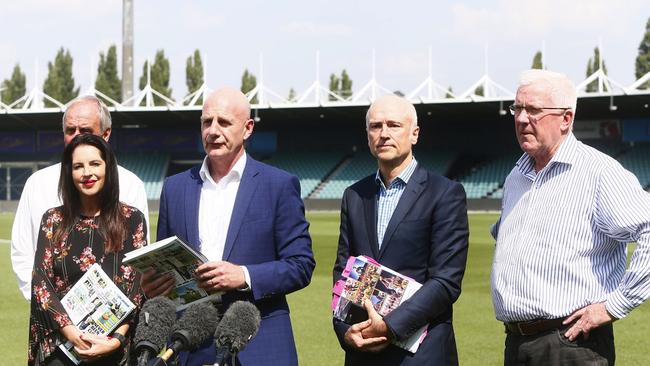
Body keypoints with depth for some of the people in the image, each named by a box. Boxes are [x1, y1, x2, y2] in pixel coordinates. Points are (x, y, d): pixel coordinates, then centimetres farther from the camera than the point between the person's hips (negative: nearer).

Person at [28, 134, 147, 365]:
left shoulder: (131, 220, 3)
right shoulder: (53, 221, 7)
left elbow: (138, 287, -1)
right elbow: (40, 283, 0)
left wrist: (117, 339, -14)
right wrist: (71, 331, -13)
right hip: (60, 345, 1)